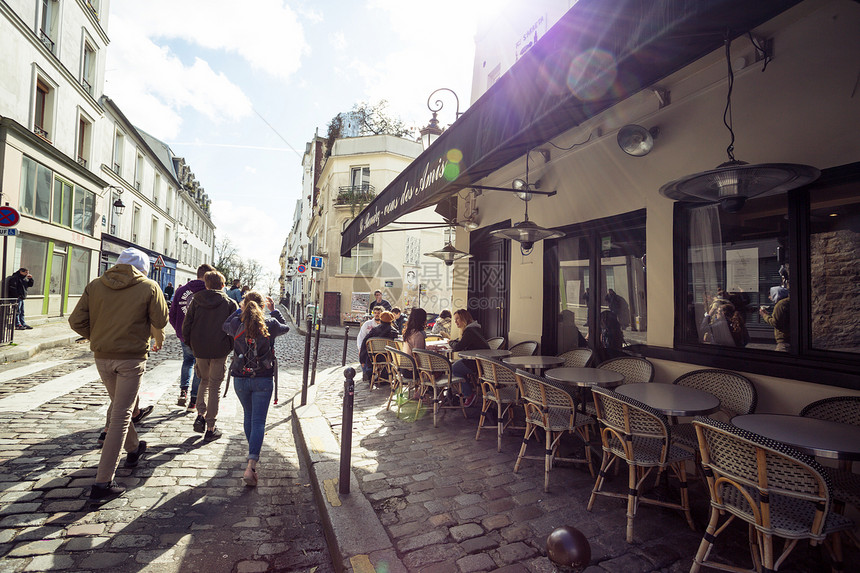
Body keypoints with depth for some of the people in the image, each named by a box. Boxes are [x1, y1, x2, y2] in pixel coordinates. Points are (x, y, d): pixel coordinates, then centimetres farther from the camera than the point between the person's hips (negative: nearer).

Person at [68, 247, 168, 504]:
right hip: (131, 358, -5)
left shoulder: (95, 285, 1)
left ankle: (133, 450, 46)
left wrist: (96, 337, 14)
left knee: (119, 407, 25)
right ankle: (102, 484, 3)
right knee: (120, 417, 1)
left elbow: (76, 321, -1)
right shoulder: (149, 287, -10)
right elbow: (161, 322, -6)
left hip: (102, 357, 5)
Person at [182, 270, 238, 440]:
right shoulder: (230, 303, -4)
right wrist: (231, 347, 8)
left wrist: (190, 344, 14)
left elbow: (186, 324, 1)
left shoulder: (196, 300, 0)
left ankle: (200, 415, 9)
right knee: (215, 387, 6)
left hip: (199, 350, 2)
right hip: (220, 350, -2)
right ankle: (210, 428, 9)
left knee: (204, 381, 24)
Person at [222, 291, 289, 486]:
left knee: (248, 416, 23)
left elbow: (225, 325, 19)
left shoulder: (237, 325, -6)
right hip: (263, 380, -3)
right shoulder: (270, 325, -10)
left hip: (240, 379, 3)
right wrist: (273, 310, 20)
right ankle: (251, 465, -11)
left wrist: (239, 310, 21)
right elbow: (285, 327, 13)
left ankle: (252, 452, 43)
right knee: (258, 421, 1)